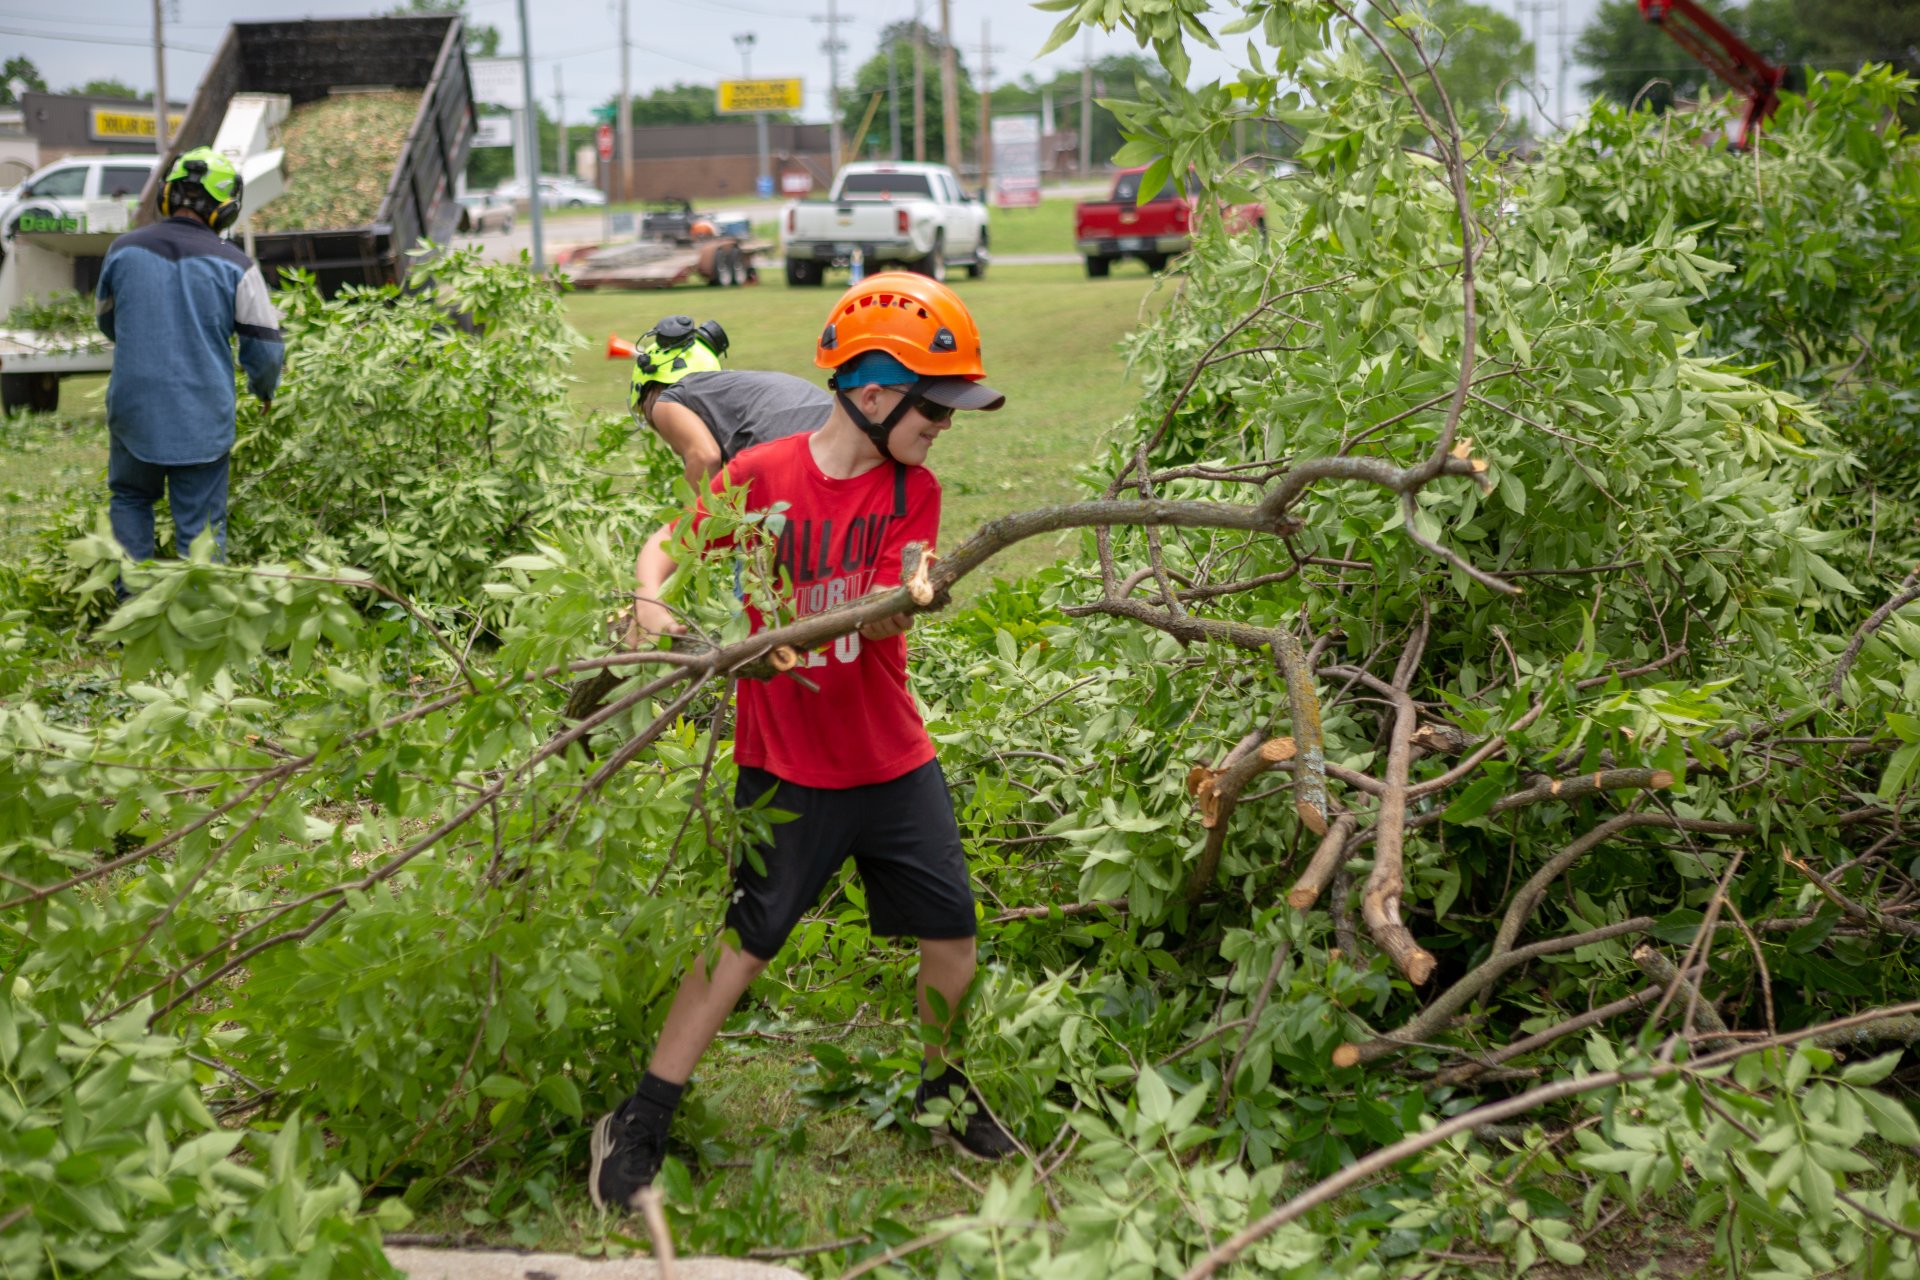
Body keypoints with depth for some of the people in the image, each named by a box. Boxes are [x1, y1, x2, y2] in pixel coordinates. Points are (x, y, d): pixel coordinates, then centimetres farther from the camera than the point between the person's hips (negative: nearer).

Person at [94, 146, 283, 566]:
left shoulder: (123, 250, -2)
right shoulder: (235, 266, -10)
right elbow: (266, 350, -5)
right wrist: (264, 390, 17)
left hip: (133, 411, 2)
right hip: (203, 422, -2)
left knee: (130, 500, 24)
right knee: (201, 530, 6)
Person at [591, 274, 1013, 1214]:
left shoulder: (912, 489, -1)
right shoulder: (763, 475, -9)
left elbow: (884, 617, -12)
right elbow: (666, 543, 0)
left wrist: (905, 598, -34)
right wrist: (651, 598, -21)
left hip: (894, 759, 4)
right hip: (787, 766, -3)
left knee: (950, 933, 8)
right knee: (739, 944, -2)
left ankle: (943, 1087, 35)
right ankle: (637, 1127, 11)